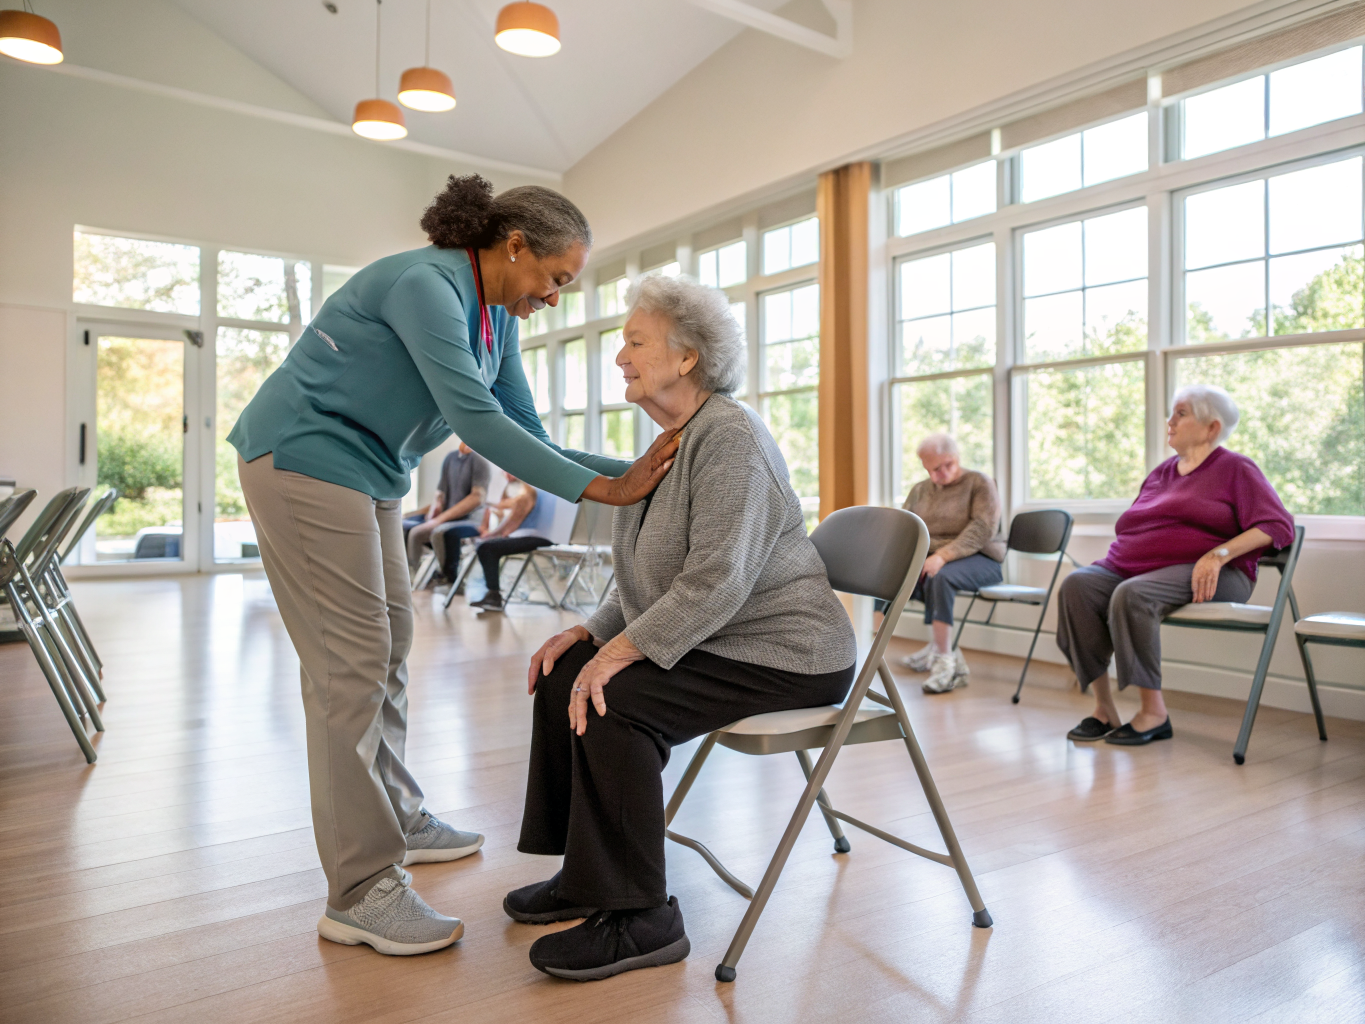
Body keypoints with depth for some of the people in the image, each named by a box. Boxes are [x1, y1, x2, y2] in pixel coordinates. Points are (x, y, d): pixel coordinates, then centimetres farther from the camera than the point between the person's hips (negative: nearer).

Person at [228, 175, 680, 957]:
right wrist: (597, 488, -27)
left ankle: (395, 817, 28)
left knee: (390, 643, 13)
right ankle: (361, 892, -4)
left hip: (366, 472, 10)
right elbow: (476, 419, -28)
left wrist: (629, 474, -9)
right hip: (304, 458, -10)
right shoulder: (426, 284, -21)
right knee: (352, 663, -11)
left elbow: (527, 434, 3)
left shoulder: (498, 321, 7)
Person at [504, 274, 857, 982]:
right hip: (714, 643, 10)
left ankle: (640, 919, -9)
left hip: (782, 653, -10)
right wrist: (595, 631, 5)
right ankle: (584, 875, 13)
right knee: (565, 676, 2)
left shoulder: (730, 435, -18)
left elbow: (717, 581, -26)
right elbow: (651, 575, 17)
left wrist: (623, 648, -25)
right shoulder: (670, 442, 13)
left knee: (615, 700, -24)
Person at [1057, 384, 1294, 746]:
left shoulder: (1235, 469, 7)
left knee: (1132, 595, -37)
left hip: (1204, 575, -6)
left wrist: (1218, 554, -18)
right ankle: (1104, 708, -23)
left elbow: (1278, 526, -5)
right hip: (1131, 566, 6)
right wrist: (1114, 558, 5)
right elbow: (1127, 527, 27)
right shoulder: (1161, 473, 26)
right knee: (1077, 585, -24)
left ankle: (1154, 712, -23)